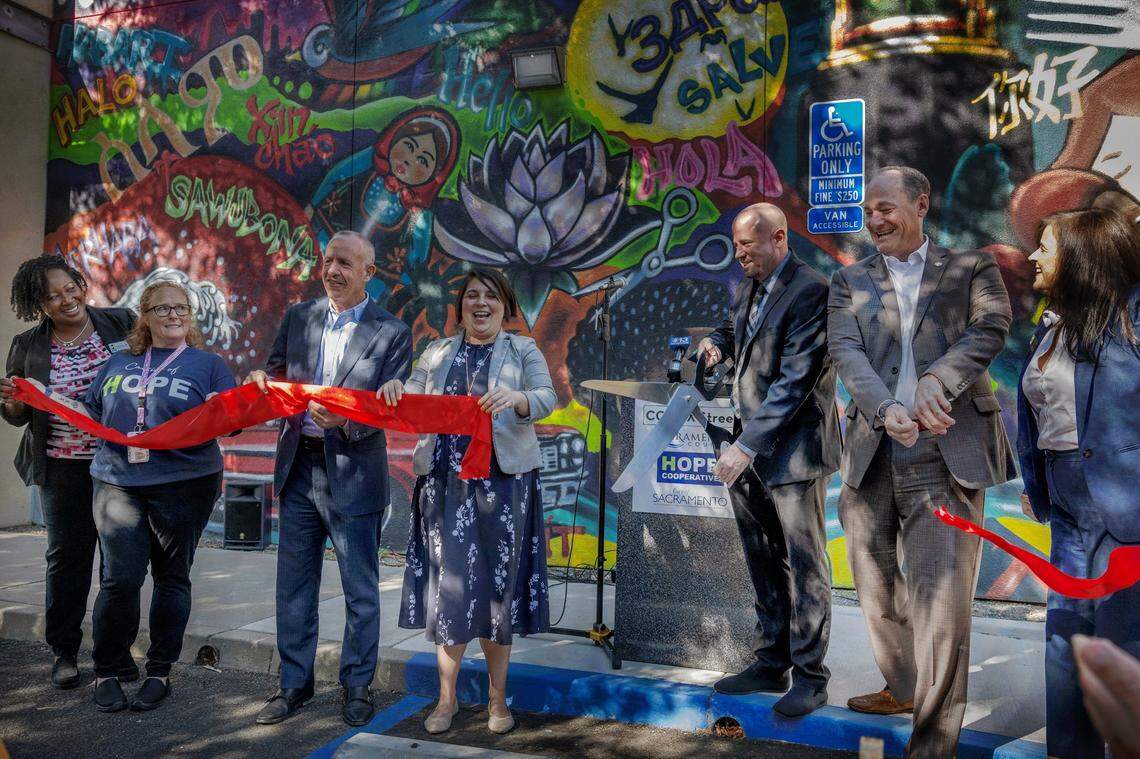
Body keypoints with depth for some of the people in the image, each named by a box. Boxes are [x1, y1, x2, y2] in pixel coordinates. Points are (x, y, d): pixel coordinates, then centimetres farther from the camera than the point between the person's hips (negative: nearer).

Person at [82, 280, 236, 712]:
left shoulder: (208, 364, 6)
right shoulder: (118, 364, 16)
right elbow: (92, 412, 20)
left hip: (183, 485, -1)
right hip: (117, 483, 2)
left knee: (172, 578, 6)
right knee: (119, 579, -3)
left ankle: (160, 672, 18)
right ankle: (106, 672, 14)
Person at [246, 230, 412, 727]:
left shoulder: (391, 332, -6)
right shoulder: (298, 317, 7)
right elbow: (275, 370, 11)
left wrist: (345, 421, -28)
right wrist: (262, 380, -13)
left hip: (352, 473, -4)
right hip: (298, 467, 4)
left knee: (360, 590, 7)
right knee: (293, 587, 13)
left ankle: (357, 687, 23)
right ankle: (294, 685, 28)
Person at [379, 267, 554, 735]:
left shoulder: (523, 350, 7)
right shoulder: (436, 353, 15)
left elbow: (547, 399, -7)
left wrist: (515, 398, -27)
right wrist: (395, 392, -14)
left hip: (503, 482, -2)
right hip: (445, 481, 2)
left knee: (497, 583, 4)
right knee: (448, 582, 3)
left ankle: (497, 698, 17)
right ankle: (447, 698, 15)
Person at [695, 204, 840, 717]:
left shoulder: (811, 292, -16)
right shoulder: (748, 286, 11)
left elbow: (795, 381, -22)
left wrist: (748, 445, -25)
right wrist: (717, 342, 6)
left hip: (793, 449, -8)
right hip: (748, 449, 8)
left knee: (804, 564, 2)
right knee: (763, 564, 16)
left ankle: (810, 678, 15)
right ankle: (771, 664, 29)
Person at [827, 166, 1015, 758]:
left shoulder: (970, 266, 12)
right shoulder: (849, 281, 15)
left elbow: (992, 326, -5)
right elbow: (845, 351, -1)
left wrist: (937, 381, -23)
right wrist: (886, 409, -20)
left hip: (948, 450, -3)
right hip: (873, 451, 3)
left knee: (940, 594, -8)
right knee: (876, 587, 13)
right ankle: (903, 688, 38)